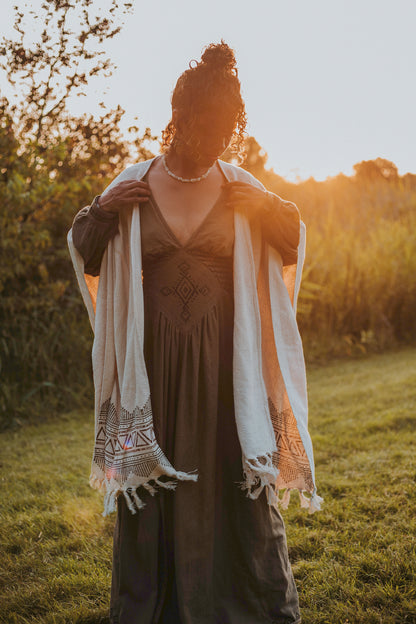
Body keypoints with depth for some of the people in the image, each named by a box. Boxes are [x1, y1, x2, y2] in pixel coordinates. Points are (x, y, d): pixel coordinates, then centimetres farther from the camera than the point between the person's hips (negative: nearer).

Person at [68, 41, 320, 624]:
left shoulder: (240, 188, 1)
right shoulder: (132, 185, 0)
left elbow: (291, 249, 11)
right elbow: (85, 258, 6)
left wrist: (273, 210, -8)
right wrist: (102, 212, -12)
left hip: (223, 357, 0)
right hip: (155, 357, 0)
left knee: (236, 475, 6)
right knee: (152, 480, 8)